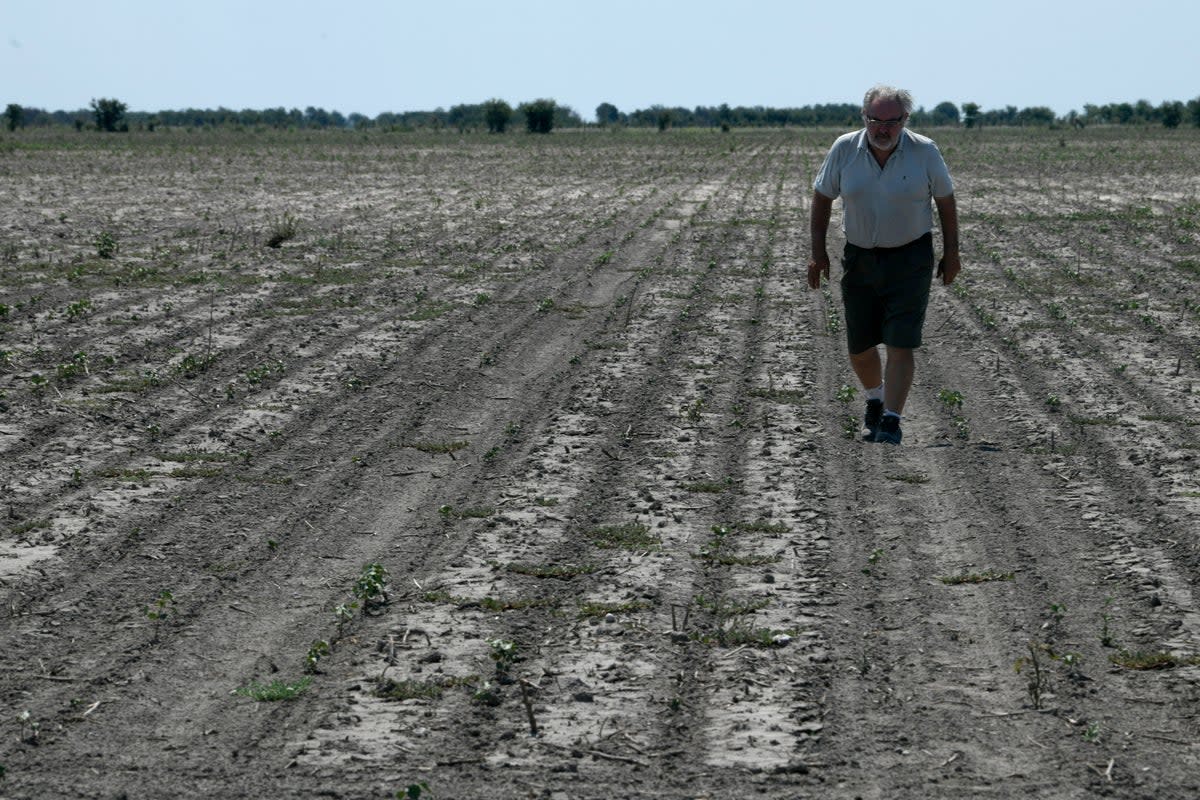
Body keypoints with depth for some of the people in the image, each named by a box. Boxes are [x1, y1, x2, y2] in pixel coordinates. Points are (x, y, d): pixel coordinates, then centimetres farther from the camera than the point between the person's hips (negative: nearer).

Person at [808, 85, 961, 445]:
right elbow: (822, 197, 5)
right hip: (859, 257, 3)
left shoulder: (924, 151, -10)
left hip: (910, 258, -3)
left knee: (901, 344, -12)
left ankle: (891, 421, -9)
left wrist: (951, 252, 4)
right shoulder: (844, 149, -6)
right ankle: (875, 400, 38)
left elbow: (945, 200, 2)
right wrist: (818, 251, 2)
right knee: (858, 347, 11)